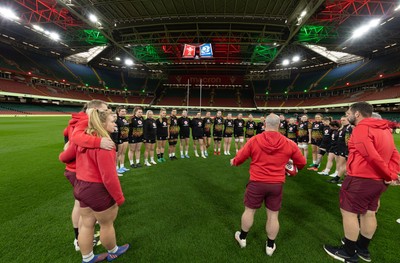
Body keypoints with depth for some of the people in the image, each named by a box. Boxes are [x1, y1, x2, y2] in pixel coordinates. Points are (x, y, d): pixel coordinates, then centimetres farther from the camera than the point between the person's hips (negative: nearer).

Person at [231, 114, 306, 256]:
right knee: (273, 215, 17)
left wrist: (233, 162, 22)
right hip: (277, 184, 2)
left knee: (249, 210, 17)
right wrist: (295, 168, 31)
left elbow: (239, 157, -1)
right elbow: (302, 162, 8)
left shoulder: (253, 140, -10)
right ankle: (270, 246, 35)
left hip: (257, 182, -1)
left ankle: (242, 238, 37)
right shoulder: (289, 143, -5)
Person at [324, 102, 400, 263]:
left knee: (348, 212, 3)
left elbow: (371, 156, -23)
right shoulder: (384, 129, 12)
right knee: (368, 213, 18)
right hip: (377, 180, 9)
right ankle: (363, 249, 34)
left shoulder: (361, 129, -17)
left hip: (361, 179, -9)